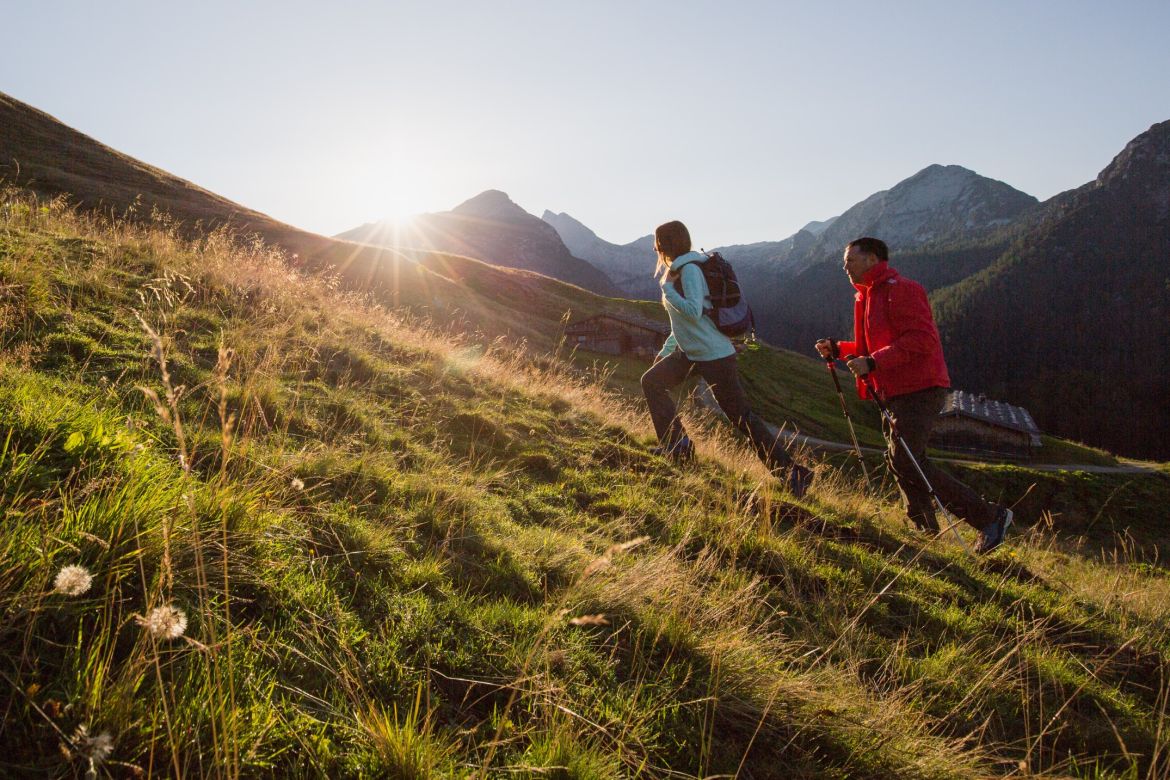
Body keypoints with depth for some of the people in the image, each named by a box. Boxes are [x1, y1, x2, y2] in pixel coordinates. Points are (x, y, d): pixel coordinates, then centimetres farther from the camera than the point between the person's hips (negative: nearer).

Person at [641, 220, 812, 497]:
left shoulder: (689, 269, -16)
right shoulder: (676, 270, 13)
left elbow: (693, 311, -28)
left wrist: (667, 290, -15)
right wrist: (665, 350, 23)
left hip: (714, 355, -10)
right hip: (689, 352, 10)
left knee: (742, 416, -7)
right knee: (651, 381, 6)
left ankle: (792, 473, -2)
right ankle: (676, 445, 12)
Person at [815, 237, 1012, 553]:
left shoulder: (901, 290, -13)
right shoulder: (868, 296, 19)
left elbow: (922, 340, -23)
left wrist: (872, 362, -27)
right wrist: (838, 349, 9)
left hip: (919, 390, -10)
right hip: (897, 393, 10)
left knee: (906, 464, -14)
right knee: (899, 461, 13)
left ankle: (990, 517, -6)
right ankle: (926, 529, 26)